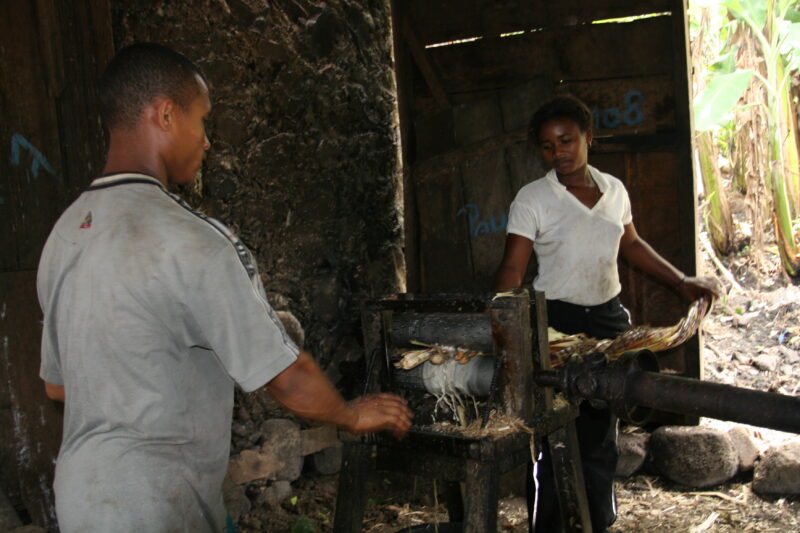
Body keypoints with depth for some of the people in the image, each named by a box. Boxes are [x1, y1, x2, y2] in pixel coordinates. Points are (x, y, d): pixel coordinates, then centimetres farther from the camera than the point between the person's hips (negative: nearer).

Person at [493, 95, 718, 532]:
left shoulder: (613, 189, 7)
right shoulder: (532, 199, -7)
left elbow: (630, 244, 22)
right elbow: (512, 268, -12)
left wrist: (681, 281, 19)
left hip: (609, 317, 5)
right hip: (557, 322, -4)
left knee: (601, 437, 12)